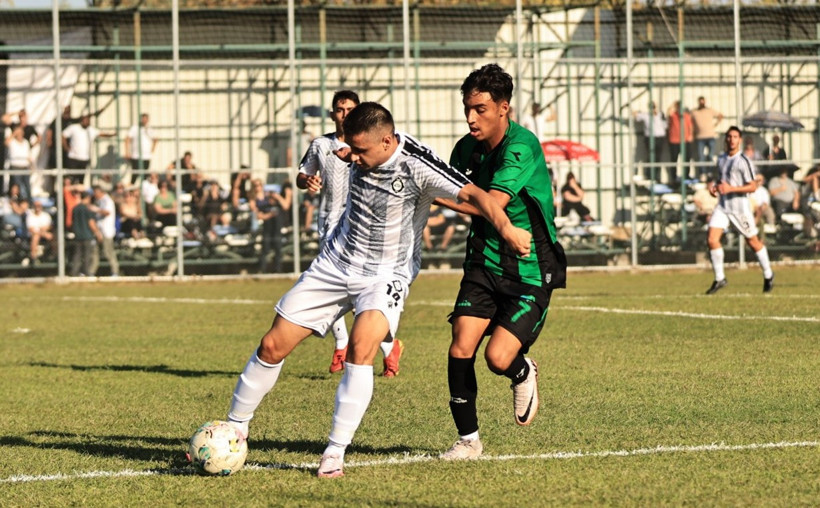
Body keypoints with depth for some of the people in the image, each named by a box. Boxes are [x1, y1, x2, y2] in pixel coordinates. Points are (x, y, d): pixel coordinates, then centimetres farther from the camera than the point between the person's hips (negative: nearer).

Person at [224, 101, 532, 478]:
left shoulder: (416, 165, -23)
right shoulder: (364, 151, -5)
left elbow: (473, 194, -34)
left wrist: (505, 227, -48)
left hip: (386, 274, -5)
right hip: (335, 262, 5)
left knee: (361, 346, -31)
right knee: (273, 346, 1)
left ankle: (336, 453, -23)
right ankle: (235, 428, 20)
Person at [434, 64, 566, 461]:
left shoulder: (522, 146, -20)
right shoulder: (467, 148, 2)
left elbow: (492, 204, -30)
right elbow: (457, 194, 20)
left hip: (531, 270, -5)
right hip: (484, 262, 6)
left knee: (498, 358, -17)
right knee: (461, 348, -10)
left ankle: (524, 373, 21)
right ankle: (468, 438, 7)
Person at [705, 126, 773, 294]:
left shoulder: (744, 161, -9)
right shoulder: (721, 159, 11)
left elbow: (752, 187, -12)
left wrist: (730, 189, -21)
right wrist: (714, 186, 4)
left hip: (740, 206, -5)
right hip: (722, 206, 5)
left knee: (753, 242, 7)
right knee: (712, 239, -11)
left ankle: (768, 276, 26)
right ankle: (719, 279, -1)